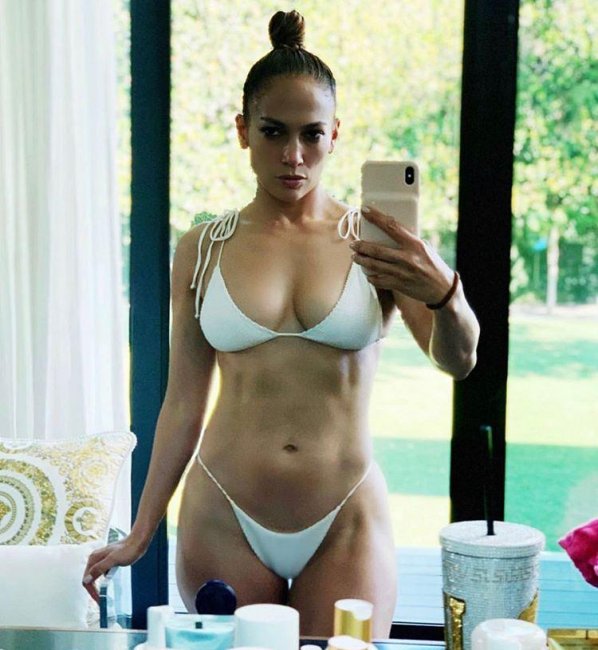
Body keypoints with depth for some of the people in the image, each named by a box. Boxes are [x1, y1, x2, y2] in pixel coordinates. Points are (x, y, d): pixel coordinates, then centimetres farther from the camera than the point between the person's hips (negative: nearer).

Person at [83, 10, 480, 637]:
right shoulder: (203, 249, 2)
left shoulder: (375, 240, -1)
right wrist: (139, 534, 7)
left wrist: (444, 294, -34)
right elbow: (183, 401, 7)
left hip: (344, 525, -1)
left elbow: (458, 360, -12)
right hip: (224, 521, 1)